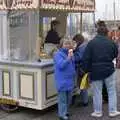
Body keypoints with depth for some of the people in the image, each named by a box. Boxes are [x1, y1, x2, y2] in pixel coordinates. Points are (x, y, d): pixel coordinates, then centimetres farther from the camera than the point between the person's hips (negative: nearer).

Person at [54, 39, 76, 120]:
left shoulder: (70, 53, 9)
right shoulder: (58, 54, -11)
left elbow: (73, 65, 16)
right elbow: (61, 65, -24)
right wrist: (68, 58, -28)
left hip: (70, 79, 8)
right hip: (62, 80, -7)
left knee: (69, 97, 16)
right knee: (63, 98, -2)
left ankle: (66, 111, 31)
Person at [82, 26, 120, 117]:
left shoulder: (91, 43, -8)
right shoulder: (111, 43, -2)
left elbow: (86, 58, -9)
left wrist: (87, 69, 0)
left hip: (95, 72, -1)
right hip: (109, 70, 1)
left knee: (97, 92, 8)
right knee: (112, 91, 13)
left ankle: (98, 112, 17)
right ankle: (112, 111, 17)